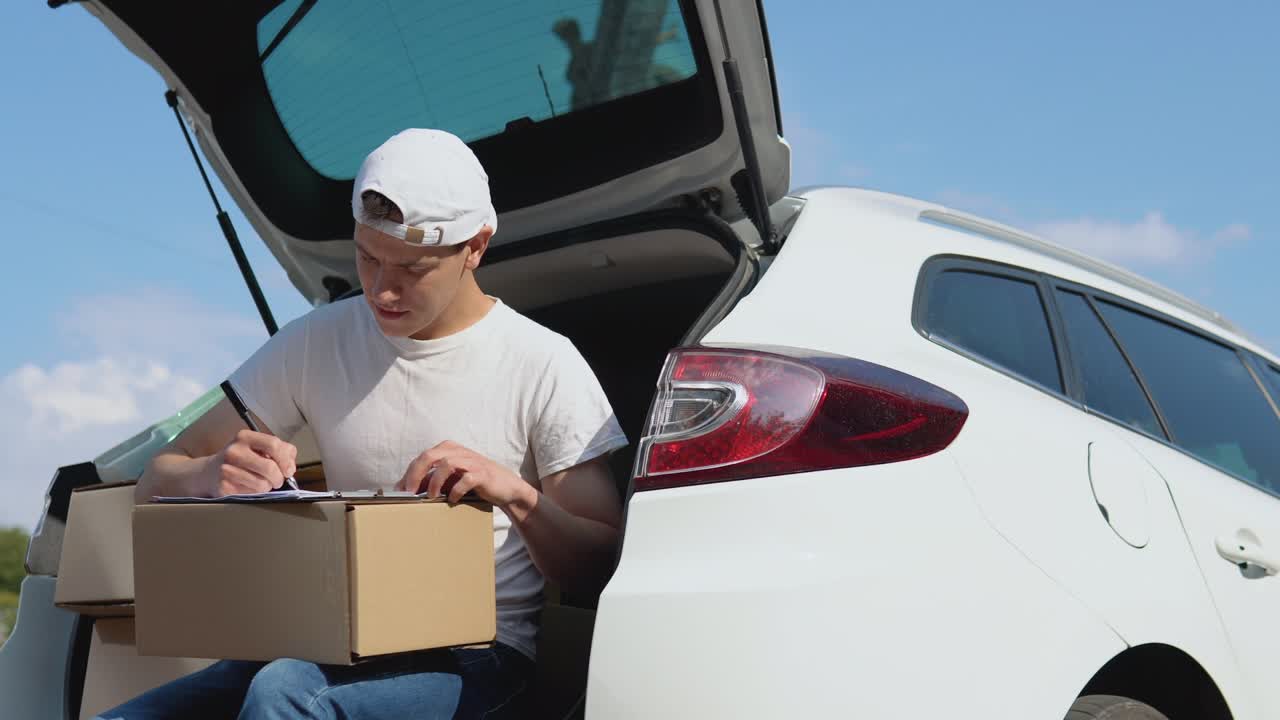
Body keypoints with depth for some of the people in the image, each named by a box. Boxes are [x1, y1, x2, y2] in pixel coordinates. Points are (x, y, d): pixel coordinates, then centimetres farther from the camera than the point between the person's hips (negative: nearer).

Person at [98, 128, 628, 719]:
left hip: (473, 657, -3)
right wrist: (209, 475, -16)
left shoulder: (543, 364, -3)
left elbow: (603, 565, -2)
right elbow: (155, 484, 9)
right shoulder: (317, 343, 7)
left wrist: (519, 496, -22)